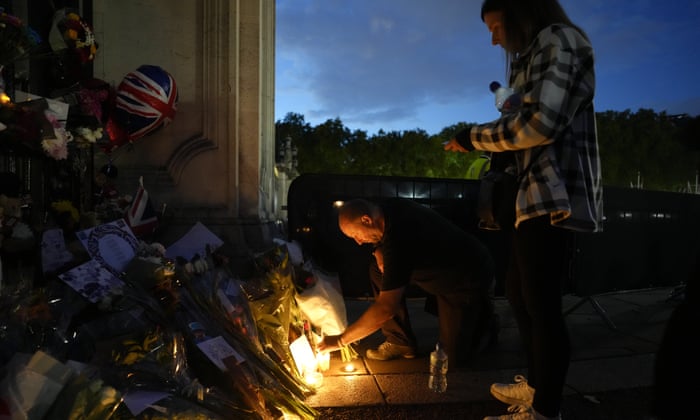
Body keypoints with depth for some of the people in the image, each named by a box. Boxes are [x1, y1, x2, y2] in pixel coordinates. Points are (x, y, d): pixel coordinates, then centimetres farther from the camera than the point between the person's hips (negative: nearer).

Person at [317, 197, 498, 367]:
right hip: (437, 266, 9)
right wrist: (379, 251, -13)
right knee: (378, 270, -6)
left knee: (453, 357, -7)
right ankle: (401, 342, 4)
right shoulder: (387, 209, -11)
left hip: (469, 278, -8)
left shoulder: (399, 239, -37)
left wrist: (340, 340, -29)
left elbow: (386, 307, -37)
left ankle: (485, 316, 20)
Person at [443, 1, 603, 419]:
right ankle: (536, 384, 33)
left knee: (542, 304, -5)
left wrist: (474, 137, -8)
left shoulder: (559, 40, -4)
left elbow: (541, 122, -19)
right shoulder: (535, 53, 25)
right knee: (520, 292, 17)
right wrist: (478, 141, 11)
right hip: (538, 196, 10)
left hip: (555, 197, -10)